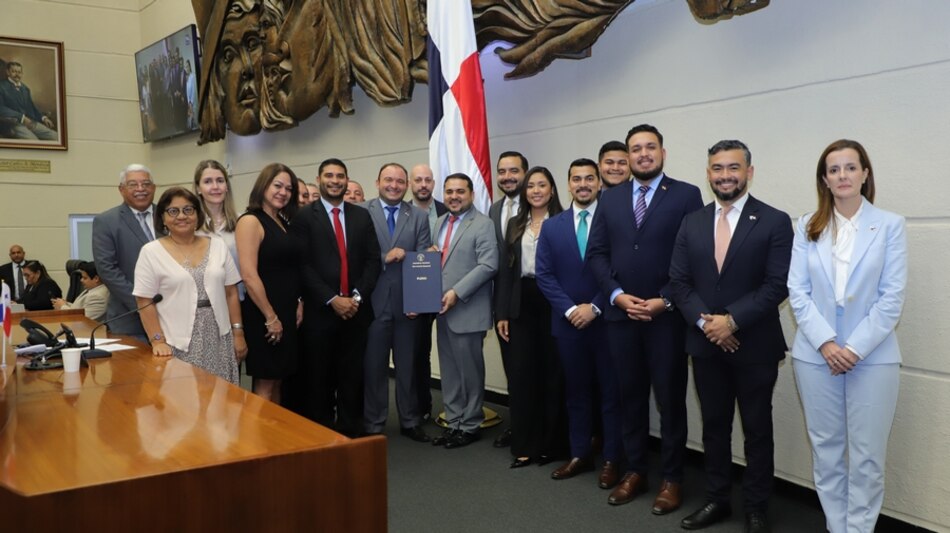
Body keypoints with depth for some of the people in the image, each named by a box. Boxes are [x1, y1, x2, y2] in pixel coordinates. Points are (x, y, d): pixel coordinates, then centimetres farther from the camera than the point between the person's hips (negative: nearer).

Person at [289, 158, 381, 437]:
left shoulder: (362, 215, 11)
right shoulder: (304, 217, 1)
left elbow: (373, 260, 7)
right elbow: (303, 265, -6)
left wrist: (357, 296, -6)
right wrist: (332, 299, -13)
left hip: (356, 309, 3)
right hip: (320, 310, -3)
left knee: (352, 375, 7)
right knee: (319, 377, 5)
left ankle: (350, 430, 19)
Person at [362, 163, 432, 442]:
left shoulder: (419, 217, 6)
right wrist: (385, 258, -18)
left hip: (407, 304, 2)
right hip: (373, 303, -2)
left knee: (408, 366, 12)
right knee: (374, 366, 9)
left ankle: (410, 422, 27)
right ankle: (374, 424, 23)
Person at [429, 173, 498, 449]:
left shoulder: (483, 224, -7)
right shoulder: (439, 222, 15)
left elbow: (488, 265, -16)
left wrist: (457, 292, -20)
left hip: (468, 310, -7)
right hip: (443, 309, 7)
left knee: (470, 370, 3)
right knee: (449, 371, 12)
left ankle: (470, 426, 16)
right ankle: (454, 422, 22)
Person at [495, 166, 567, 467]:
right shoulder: (515, 225, 13)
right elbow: (505, 270, 9)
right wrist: (501, 313, 3)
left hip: (552, 303, -4)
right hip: (521, 305, 4)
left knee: (552, 373, 5)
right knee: (520, 374, 3)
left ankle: (551, 444, 17)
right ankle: (524, 445, 13)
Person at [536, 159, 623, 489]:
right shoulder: (552, 227, 8)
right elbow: (544, 275, 3)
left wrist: (595, 307, -13)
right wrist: (569, 309, -9)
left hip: (606, 322, -3)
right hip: (568, 323, 3)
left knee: (610, 393, 5)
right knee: (576, 392, 12)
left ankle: (612, 460, 15)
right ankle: (580, 455, 22)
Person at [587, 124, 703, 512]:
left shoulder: (686, 195, -2)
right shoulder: (610, 198, 10)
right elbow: (596, 253, 6)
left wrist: (664, 300, -14)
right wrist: (617, 294, -8)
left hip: (667, 315, -3)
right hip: (620, 314, 4)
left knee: (670, 399, 6)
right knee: (630, 396, 12)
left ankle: (671, 478, 19)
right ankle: (634, 471, 25)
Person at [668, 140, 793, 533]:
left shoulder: (774, 222, -6)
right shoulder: (692, 223, 7)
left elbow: (777, 285, -13)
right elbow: (679, 282, 3)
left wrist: (732, 320, -19)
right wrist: (704, 322, -12)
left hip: (754, 346, -3)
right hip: (705, 344, 4)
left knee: (757, 431, 9)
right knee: (714, 427, 14)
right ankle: (717, 499, 29)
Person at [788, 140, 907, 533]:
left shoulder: (890, 225, -1)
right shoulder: (808, 227, 4)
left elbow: (892, 296, -5)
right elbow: (797, 291, 0)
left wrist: (855, 348, -12)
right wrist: (826, 343, -12)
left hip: (873, 357, -2)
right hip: (815, 354, 2)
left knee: (867, 456, 3)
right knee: (825, 450, 9)